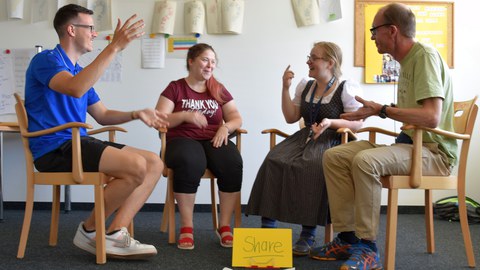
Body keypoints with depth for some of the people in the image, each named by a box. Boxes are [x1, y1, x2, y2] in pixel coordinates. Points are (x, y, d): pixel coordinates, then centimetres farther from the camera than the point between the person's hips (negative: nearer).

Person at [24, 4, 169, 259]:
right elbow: (75, 89, -28)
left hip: (78, 143, 9)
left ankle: (114, 233, -14)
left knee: (154, 163, -4)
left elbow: (103, 115, 23)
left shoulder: (78, 71, 21)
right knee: (136, 166, -26)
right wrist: (114, 47, -29)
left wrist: (136, 114, 5)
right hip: (54, 149, -9)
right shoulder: (45, 60, -6)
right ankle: (90, 229, -7)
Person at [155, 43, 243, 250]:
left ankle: (224, 226, -22)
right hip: (183, 139, -3)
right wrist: (185, 115, -18)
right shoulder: (175, 88, 7)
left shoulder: (219, 90, 18)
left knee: (233, 164, -32)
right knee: (189, 163, -40)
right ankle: (186, 227, -29)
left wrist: (225, 127, -10)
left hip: (214, 139, 3)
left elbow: (236, 118, 13)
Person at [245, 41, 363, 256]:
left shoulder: (346, 88, 0)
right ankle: (268, 224, -25)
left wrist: (331, 122, -20)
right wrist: (285, 88, 8)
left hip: (332, 140, -5)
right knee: (273, 162, -24)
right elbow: (290, 118, 17)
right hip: (304, 138, 5)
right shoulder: (305, 87, 18)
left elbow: (358, 123, -4)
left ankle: (308, 234, -32)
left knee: (311, 166, -37)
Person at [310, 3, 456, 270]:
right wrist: (375, 111, 9)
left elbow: (431, 117, -25)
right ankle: (347, 237, -3)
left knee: (365, 161, -33)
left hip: (434, 150, -9)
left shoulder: (425, 56, -14)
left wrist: (382, 110, -18)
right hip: (410, 144, 9)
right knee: (334, 156, -4)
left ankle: (367, 248, -21)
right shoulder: (407, 60, 15)